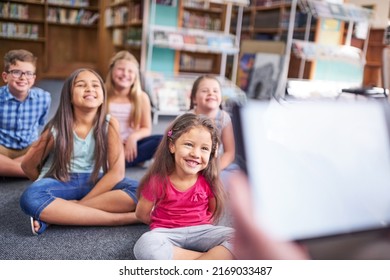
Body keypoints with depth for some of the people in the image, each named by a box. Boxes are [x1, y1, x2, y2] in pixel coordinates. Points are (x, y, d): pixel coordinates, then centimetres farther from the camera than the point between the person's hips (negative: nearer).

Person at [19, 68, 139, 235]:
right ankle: (119, 218, -32)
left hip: (96, 184, 2)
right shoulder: (57, 129, -11)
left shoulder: (109, 124, -9)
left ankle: (55, 215, -26)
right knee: (31, 198, -34)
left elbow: (117, 172, -14)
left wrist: (79, 203, -20)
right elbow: (28, 165, 2)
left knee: (137, 191, -28)